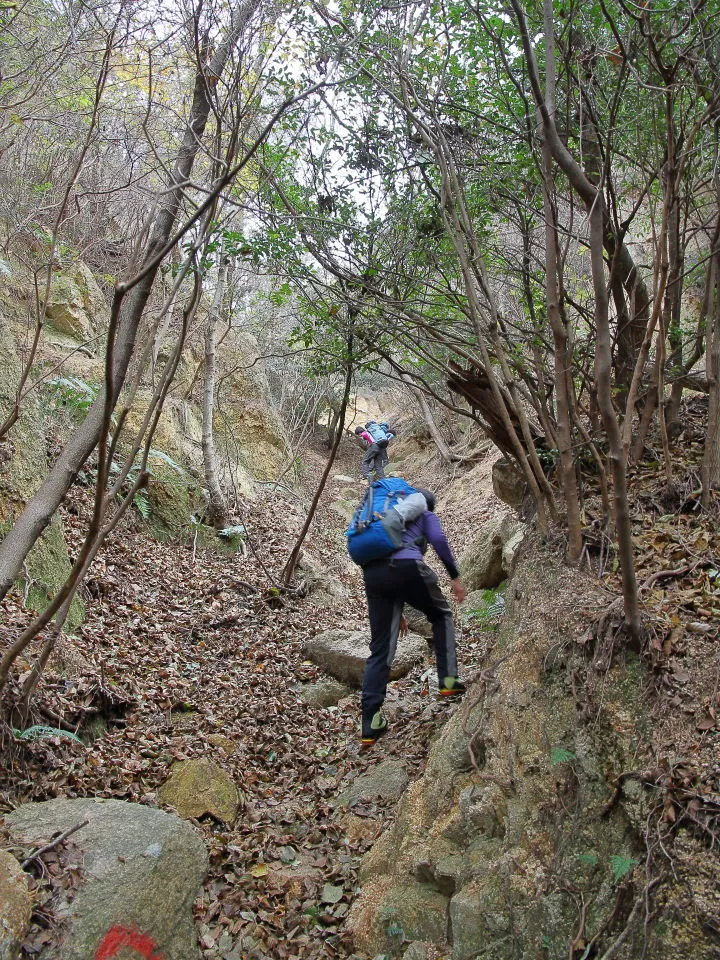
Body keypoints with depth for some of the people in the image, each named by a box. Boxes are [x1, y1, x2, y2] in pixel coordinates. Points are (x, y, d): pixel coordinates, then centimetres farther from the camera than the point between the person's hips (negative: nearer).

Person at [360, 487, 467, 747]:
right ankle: (448, 680, 13)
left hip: (371, 573, 5)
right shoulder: (425, 514, 24)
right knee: (441, 616, 24)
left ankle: (370, 724, 1)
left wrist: (395, 611, 38)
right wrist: (455, 577, 5)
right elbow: (438, 540, 1)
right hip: (407, 566, -4)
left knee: (380, 648, 7)